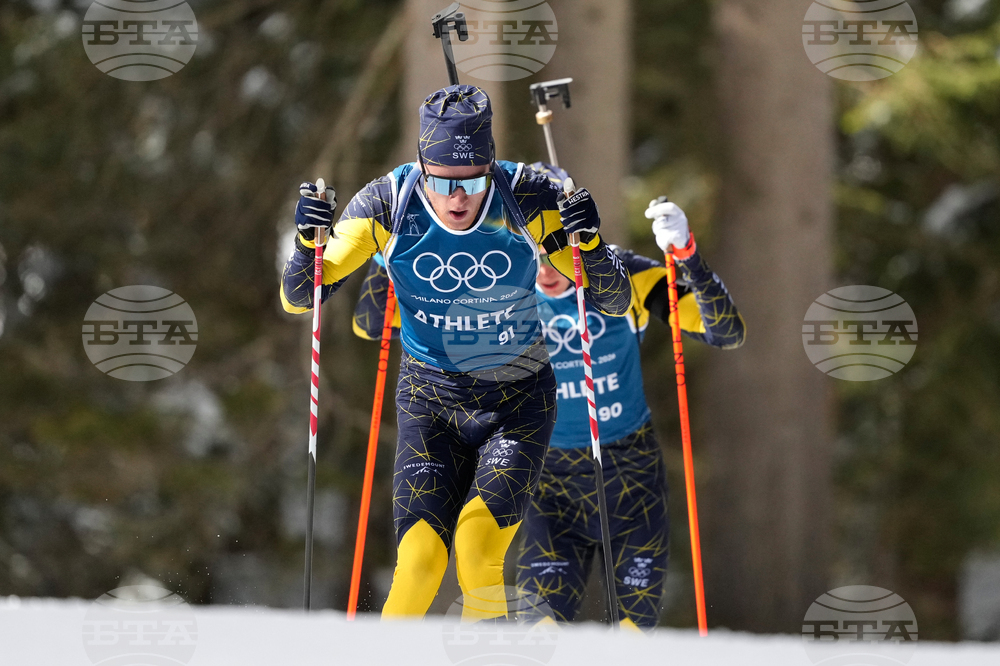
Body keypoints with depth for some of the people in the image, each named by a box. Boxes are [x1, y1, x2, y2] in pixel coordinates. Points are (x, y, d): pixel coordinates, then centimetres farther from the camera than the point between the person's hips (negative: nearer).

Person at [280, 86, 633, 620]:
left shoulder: (528, 201, -17)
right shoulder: (389, 203, -15)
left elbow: (614, 302, -11)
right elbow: (298, 298, -7)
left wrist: (589, 243, -30)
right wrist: (308, 242, -27)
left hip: (517, 401, -1)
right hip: (429, 400, 1)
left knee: (479, 547, -22)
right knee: (419, 560, -16)